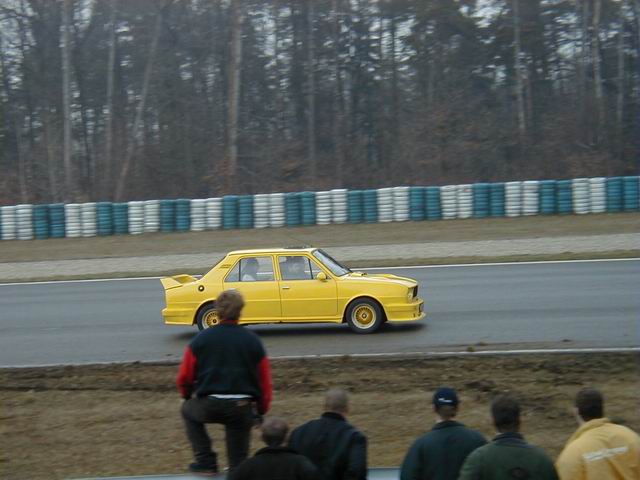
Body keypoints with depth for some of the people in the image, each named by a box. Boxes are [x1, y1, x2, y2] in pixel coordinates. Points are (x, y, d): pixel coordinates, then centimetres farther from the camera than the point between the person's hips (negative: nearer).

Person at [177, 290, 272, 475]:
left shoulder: (201, 339, 2)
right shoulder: (253, 341, 4)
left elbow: (184, 378, 6)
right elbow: (264, 381, 5)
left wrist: (189, 397, 28)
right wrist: (262, 411, 20)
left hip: (208, 406, -1)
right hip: (242, 409, 1)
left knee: (188, 411, 32)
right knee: (238, 464, 18)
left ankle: (206, 462, 24)